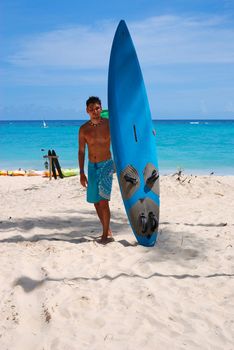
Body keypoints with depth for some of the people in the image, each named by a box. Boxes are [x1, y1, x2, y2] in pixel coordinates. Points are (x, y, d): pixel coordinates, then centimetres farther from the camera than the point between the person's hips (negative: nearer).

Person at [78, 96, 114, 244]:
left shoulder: (109, 124, -6)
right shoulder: (84, 129, 0)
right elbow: (81, 151, 3)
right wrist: (82, 173, 0)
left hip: (106, 165, -3)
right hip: (92, 167, 4)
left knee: (103, 200, -13)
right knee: (96, 201, 8)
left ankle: (106, 233, -1)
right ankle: (107, 230, 23)